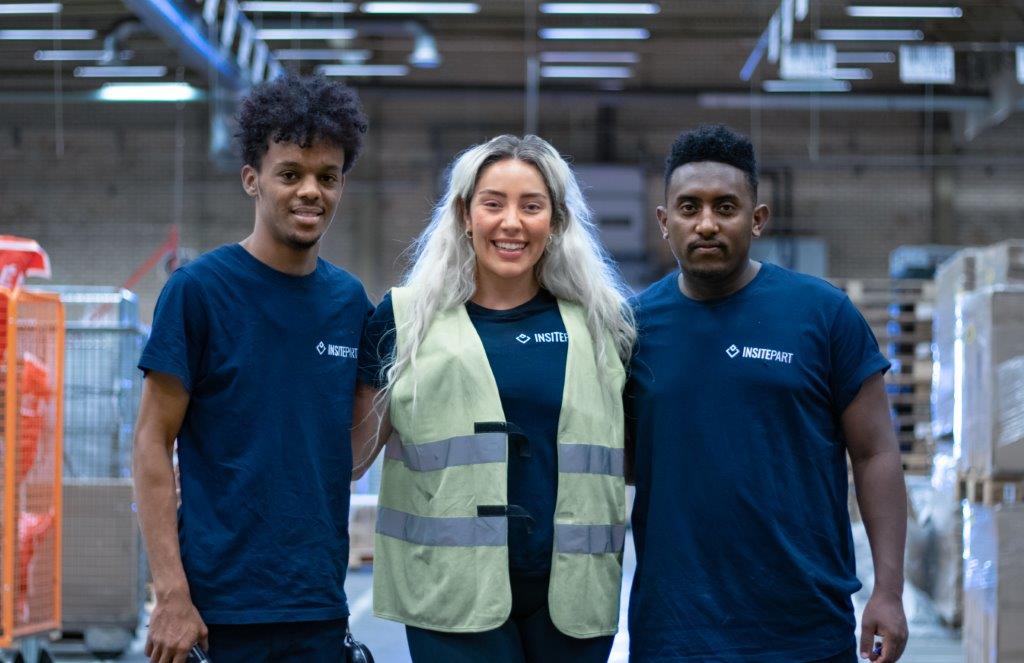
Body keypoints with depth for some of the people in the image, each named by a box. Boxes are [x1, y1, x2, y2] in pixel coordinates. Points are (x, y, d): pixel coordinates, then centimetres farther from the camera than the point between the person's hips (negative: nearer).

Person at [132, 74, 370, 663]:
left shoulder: (349, 301, 7)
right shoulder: (199, 290, -6)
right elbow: (153, 442, -7)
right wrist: (172, 593, -14)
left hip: (320, 603, 4)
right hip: (222, 604, -4)